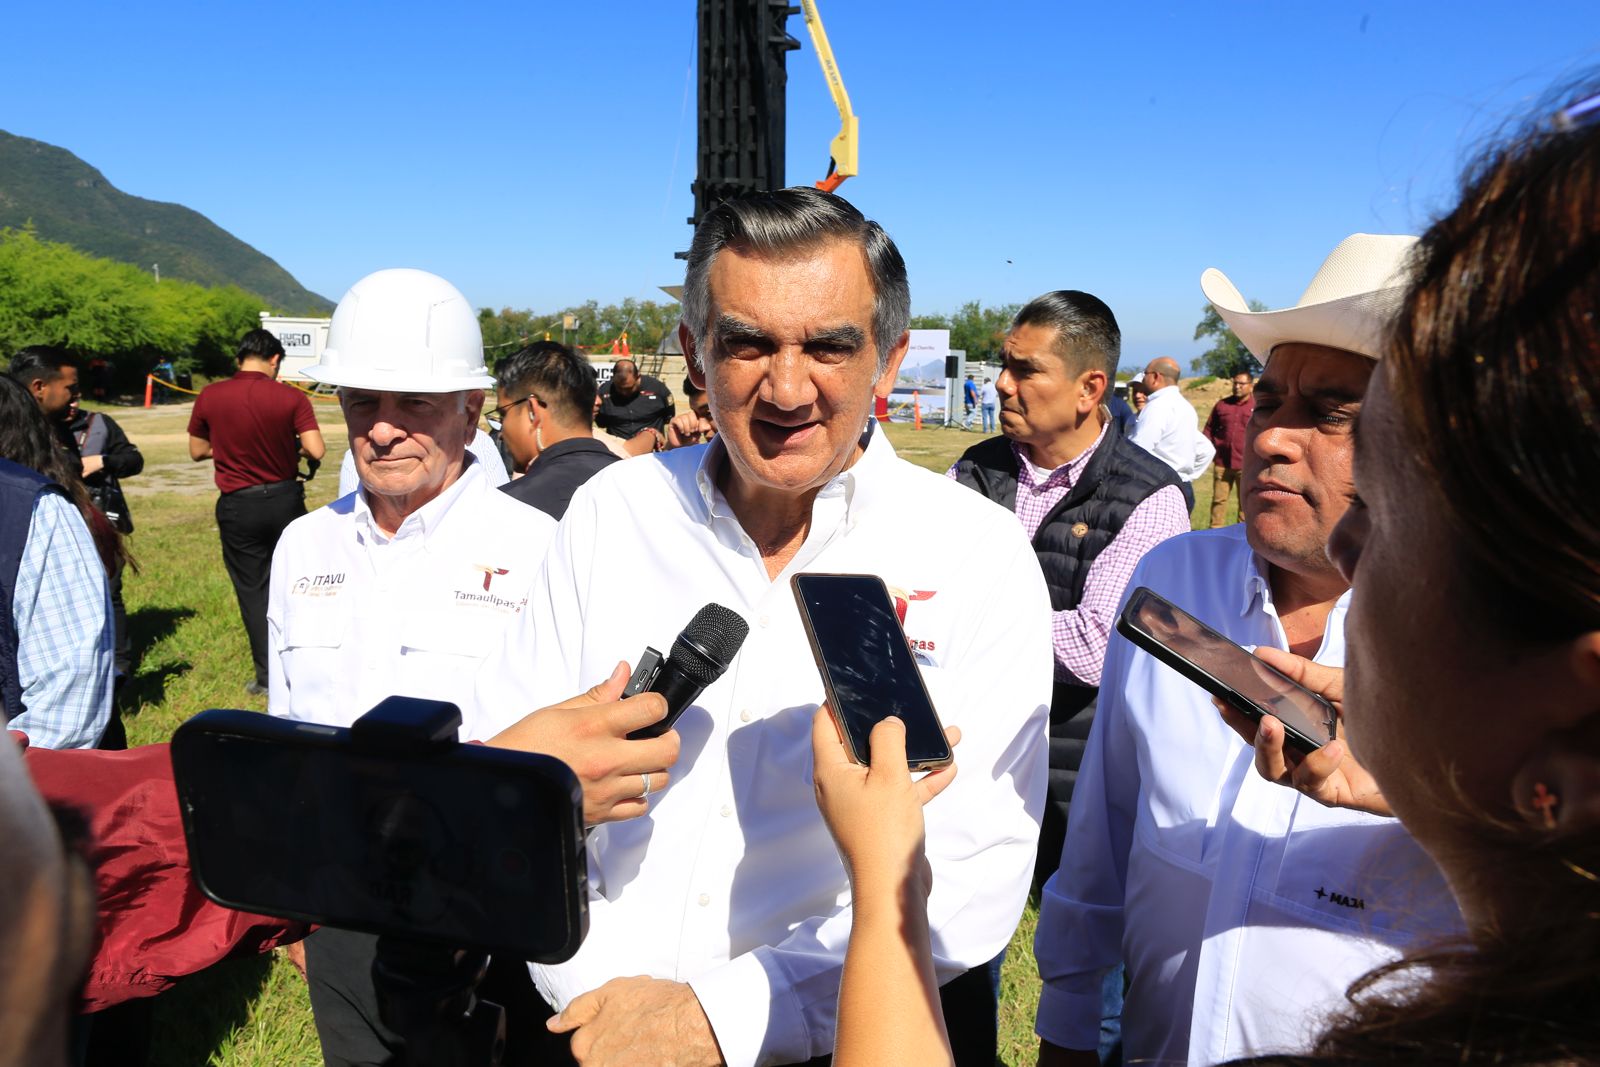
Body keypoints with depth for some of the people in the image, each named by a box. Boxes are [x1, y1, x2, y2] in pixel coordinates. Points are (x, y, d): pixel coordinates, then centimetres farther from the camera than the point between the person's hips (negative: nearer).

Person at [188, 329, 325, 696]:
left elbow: (197, 451, 3)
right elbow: (315, 450, -15)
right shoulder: (290, 397, -11)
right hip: (284, 498, 0)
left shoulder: (209, 397, -6)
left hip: (237, 506, 0)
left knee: (252, 588, 9)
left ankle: (266, 675, 13)